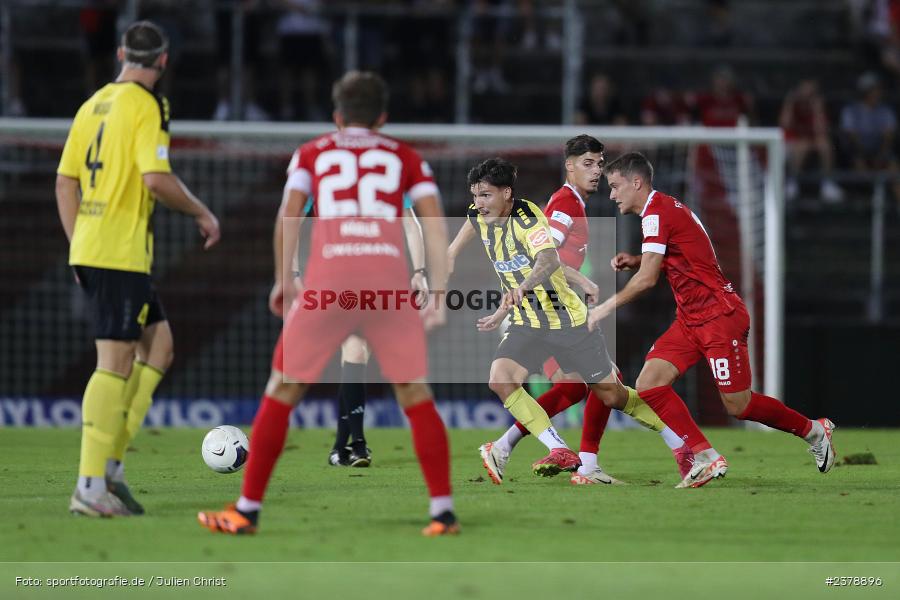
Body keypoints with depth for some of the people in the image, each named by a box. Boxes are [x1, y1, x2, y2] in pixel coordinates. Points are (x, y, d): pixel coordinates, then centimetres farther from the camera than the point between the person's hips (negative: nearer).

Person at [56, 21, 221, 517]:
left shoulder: (95, 103, 14)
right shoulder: (146, 105, -10)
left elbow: (65, 182, 15)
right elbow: (156, 178, -20)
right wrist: (202, 214, -5)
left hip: (88, 250, 8)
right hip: (122, 254, -8)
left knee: (158, 345, 16)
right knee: (116, 364, -7)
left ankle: (109, 462, 9)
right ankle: (91, 485, -11)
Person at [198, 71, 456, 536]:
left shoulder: (313, 153, 21)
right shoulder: (404, 157, 22)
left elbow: (289, 211, 5)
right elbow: (434, 218, 8)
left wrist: (283, 280, 10)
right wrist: (438, 292, 6)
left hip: (327, 282, 0)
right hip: (390, 277, 1)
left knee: (281, 394, 9)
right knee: (416, 397, 9)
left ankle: (246, 511, 9)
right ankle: (443, 511, 0)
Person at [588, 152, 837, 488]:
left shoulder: (656, 212, -16)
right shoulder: (666, 208, 14)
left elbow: (647, 279, -20)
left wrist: (606, 308, -10)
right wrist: (633, 261, 9)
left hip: (720, 317, -10)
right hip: (691, 320, 10)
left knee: (738, 406, -5)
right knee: (649, 384, -6)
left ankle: (814, 431, 17)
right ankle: (706, 459, -5)